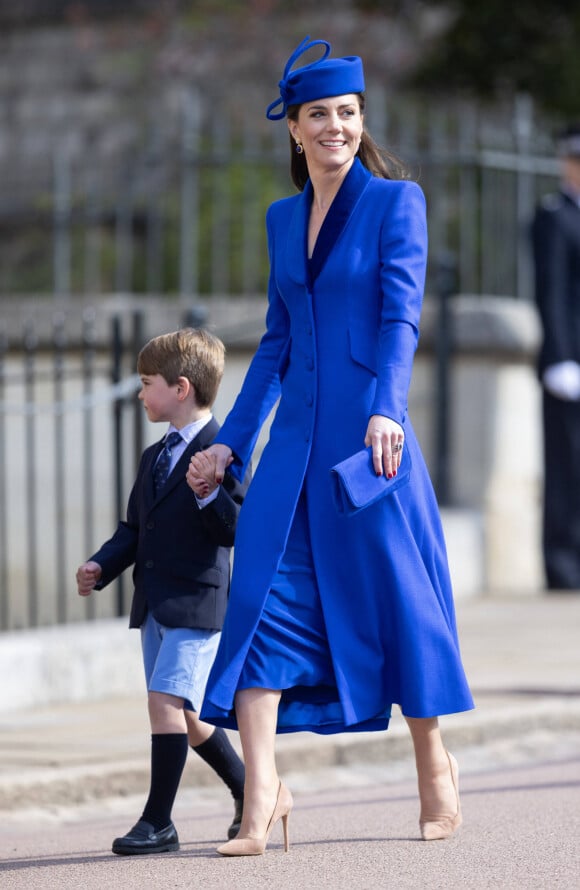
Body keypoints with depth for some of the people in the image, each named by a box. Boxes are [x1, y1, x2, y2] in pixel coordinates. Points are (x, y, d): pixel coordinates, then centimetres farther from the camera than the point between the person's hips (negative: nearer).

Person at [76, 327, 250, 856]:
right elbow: (134, 529, 21)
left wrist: (208, 494, -31)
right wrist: (101, 566, 7)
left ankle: (159, 822, -13)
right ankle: (251, 794, 30)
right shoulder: (155, 458, 18)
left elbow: (237, 529, -16)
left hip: (197, 602, -9)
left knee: (167, 699, -16)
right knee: (187, 715, 13)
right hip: (154, 605, 9)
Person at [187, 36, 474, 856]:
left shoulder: (396, 202, -1)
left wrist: (386, 410, -26)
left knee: (394, 593, 3)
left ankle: (436, 768, 21)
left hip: (367, 433, -5)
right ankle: (262, 793, -12)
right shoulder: (283, 219, 15)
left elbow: (401, 317, -12)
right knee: (263, 595, -8)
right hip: (295, 438, 5)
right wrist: (233, 438, 16)